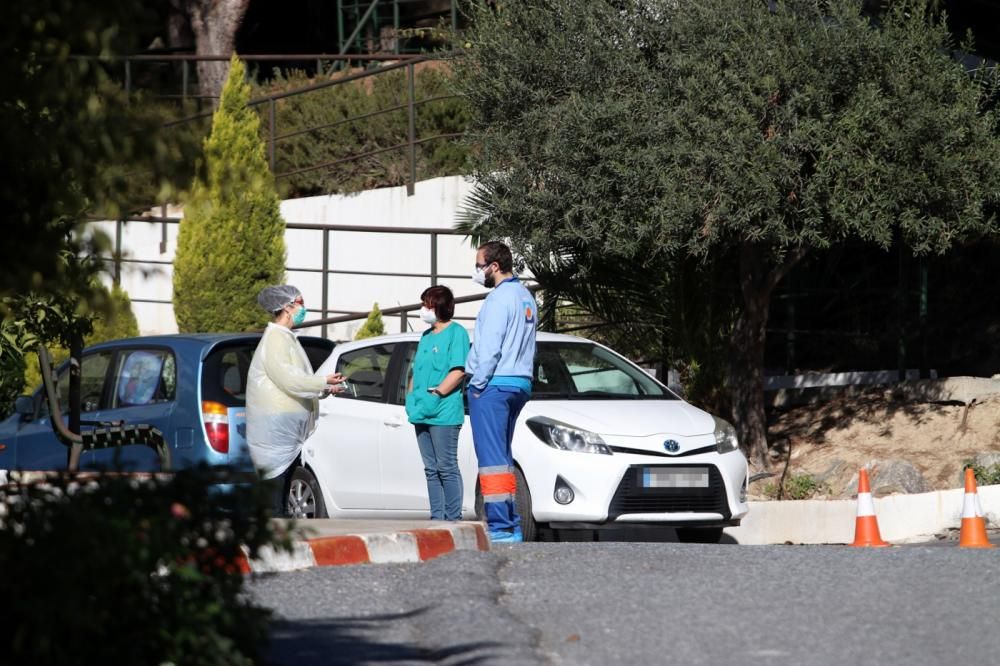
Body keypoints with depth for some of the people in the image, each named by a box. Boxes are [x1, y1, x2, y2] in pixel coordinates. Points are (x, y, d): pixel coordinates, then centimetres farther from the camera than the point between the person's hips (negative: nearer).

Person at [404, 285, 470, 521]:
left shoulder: (456, 333, -4)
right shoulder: (426, 336, 22)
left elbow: (458, 371, -13)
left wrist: (436, 394, -17)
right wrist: (412, 398, 11)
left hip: (444, 413, -9)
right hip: (422, 413, 9)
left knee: (447, 468, -8)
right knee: (431, 470, 8)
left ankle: (453, 519, -7)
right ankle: (437, 518, 10)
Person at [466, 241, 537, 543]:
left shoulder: (500, 297, -12)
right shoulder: (526, 297, 17)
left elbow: (489, 348, -18)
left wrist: (478, 384, -12)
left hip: (494, 383, -10)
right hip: (520, 384, 10)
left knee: (492, 458, -10)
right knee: (502, 456, 14)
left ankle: (500, 526, -14)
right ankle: (511, 525, 11)